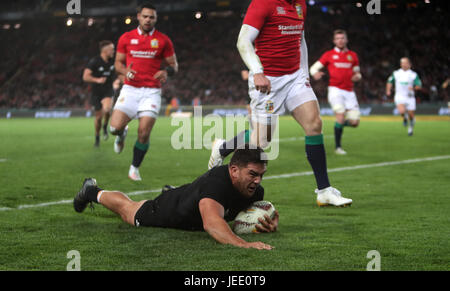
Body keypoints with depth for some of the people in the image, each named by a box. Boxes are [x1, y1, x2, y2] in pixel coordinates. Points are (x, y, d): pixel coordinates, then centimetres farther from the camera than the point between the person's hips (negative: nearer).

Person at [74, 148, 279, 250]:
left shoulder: (254, 190, -27)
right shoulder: (215, 183, -48)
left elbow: (264, 214, -8)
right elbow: (211, 222, -64)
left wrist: (271, 225, -33)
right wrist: (242, 244, -79)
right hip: (167, 211, -5)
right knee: (128, 209, 26)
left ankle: (170, 191, 68)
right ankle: (92, 192, 54)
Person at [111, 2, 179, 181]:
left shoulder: (163, 40, 5)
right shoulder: (126, 38, 7)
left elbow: (173, 64, 10)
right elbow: (118, 62, 14)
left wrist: (167, 72, -13)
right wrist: (125, 71, -8)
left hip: (151, 92, -1)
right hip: (130, 89, 1)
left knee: (144, 133, -10)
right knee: (115, 127, -14)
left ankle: (134, 168, 10)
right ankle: (122, 135, 25)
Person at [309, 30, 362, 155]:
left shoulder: (353, 55, 14)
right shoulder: (329, 55, 5)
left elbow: (357, 72, 22)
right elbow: (314, 67, 7)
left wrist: (357, 76, -2)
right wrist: (315, 73, -17)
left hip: (349, 91, 3)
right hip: (335, 89, -3)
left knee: (354, 122, -6)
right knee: (341, 115, -19)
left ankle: (340, 124, 29)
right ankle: (338, 147, -6)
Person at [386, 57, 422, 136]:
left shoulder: (413, 74, -1)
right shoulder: (396, 73, 5)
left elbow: (419, 86, -3)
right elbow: (390, 82, 20)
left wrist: (413, 87, -24)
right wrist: (388, 90, 6)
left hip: (409, 97, 0)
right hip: (399, 96, 0)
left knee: (411, 116, 3)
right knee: (402, 111, -26)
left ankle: (411, 127, 33)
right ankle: (405, 118, 9)